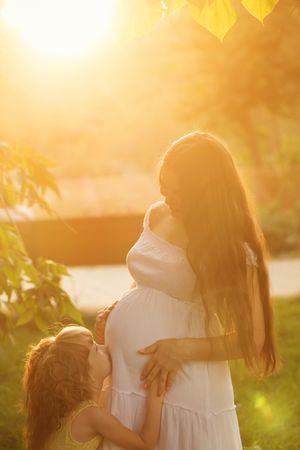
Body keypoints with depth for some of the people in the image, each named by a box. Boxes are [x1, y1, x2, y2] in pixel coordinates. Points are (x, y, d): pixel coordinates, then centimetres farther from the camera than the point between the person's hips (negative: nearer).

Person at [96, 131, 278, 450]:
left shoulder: (234, 249, -13)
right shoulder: (157, 214, 3)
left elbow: (254, 338, -12)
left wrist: (183, 349, -21)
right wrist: (116, 311, 3)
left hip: (184, 385, -5)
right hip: (125, 373, 6)